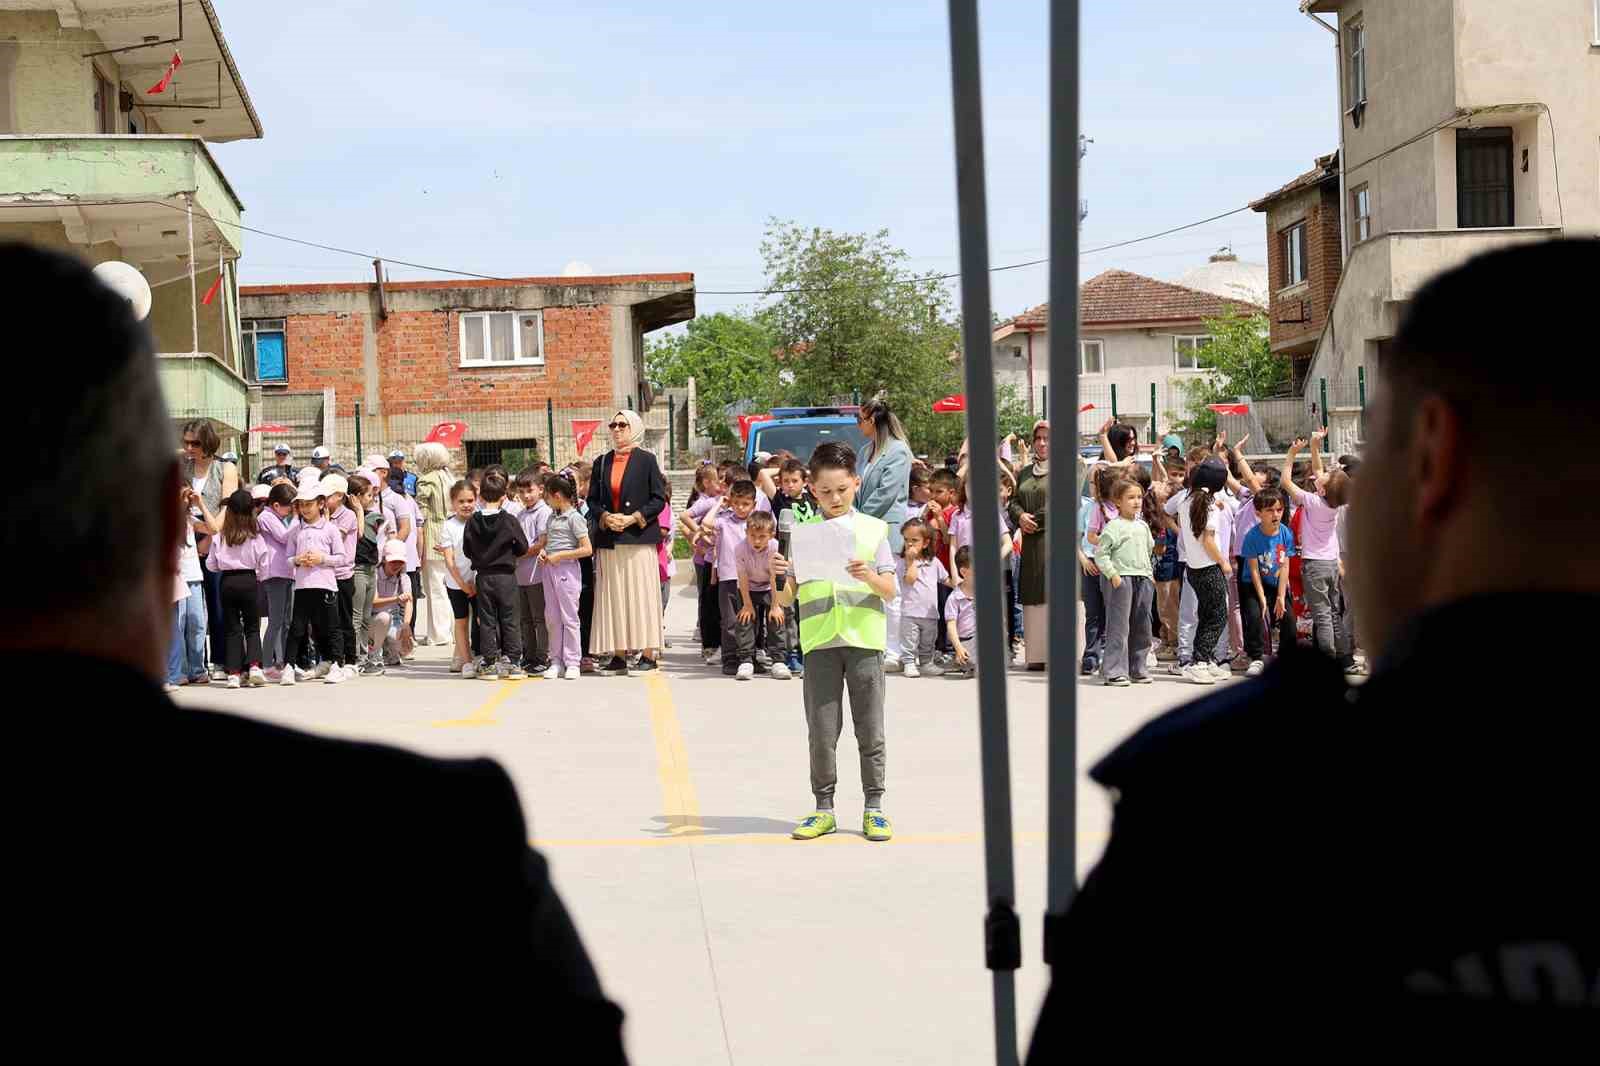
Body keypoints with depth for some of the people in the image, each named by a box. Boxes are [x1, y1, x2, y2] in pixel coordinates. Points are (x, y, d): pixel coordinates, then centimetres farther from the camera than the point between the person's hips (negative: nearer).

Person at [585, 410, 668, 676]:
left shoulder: (646, 460, 1)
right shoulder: (602, 462, 13)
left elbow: (659, 499, -3)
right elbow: (592, 500, 13)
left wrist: (633, 518, -13)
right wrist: (605, 517, -7)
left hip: (639, 538, -4)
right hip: (609, 541, 4)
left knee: (641, 593, -5)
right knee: (613, 597, 1)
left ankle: (647, 653, -3)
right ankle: (618, 654, 3)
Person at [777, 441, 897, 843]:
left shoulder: (872, 529, 4)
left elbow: (890, 591, 0)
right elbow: (787, 597, 7)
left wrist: (871, 577, -20)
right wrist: (781, 576, -13)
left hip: (864, 640, -1)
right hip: (819, 642, 1)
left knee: (870, 729, 4)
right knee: (822, 730, 3)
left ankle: (874, 807, 12)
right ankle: (824, 809, 13)